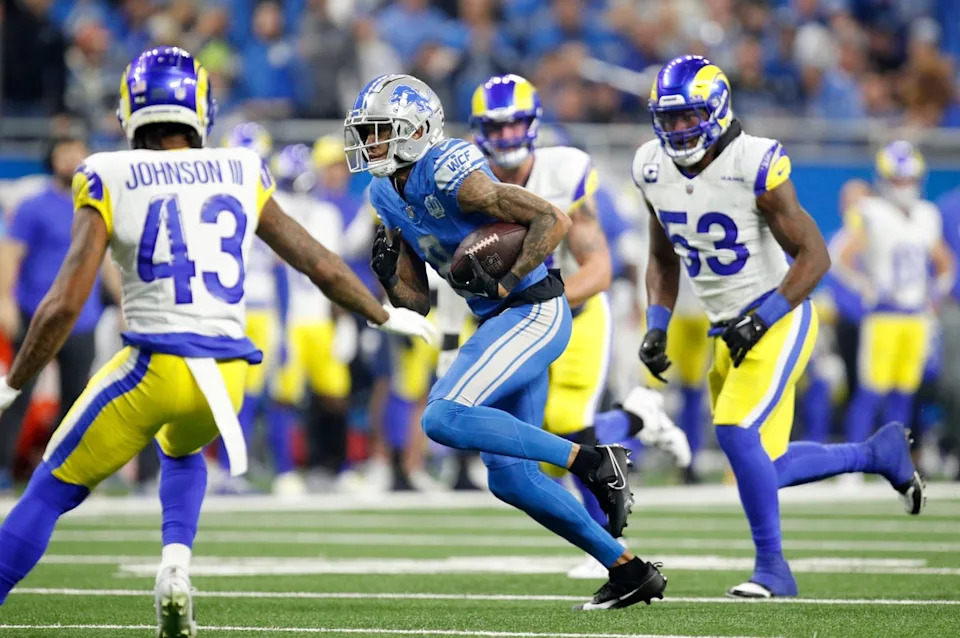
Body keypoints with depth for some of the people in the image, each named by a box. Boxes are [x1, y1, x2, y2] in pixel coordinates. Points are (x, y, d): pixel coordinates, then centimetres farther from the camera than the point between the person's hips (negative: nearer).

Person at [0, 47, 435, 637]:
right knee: (181, 452, 36)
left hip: (155, 367, -4)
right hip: (227, 374, 4)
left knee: (52, 492, 11)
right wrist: (385, 317, 32)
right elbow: (323, 266, 15)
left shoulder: (110, 182, -2)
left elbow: (65, 304, -8)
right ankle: (176, 568, 11)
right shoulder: (241, 174, 9)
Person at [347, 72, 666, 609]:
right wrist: (387, 272, -6)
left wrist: (505, 285, -23)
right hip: (502, 321, 10)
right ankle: (629, 570, 18)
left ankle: (591, 460, -15)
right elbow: (417, 302, 14)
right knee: (510, 480, 10)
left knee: (445, 419, -23)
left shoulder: (450, 175, -18)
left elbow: (554, 220, -22)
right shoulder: (390, 197, 9)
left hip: (533, 312, -10)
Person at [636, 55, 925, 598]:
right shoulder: (654, 169, 1)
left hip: (779, 320, -7)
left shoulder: (754, 166, -20)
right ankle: (880, 452, 31)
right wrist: (657, 326, 3)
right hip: (732, 330, 8)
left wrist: (762, 318, -24)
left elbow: (814, 256, -17)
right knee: (761, 466, 9)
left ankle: (773, 568, -12)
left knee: (737, 431, -24)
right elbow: (664, 260, 16)